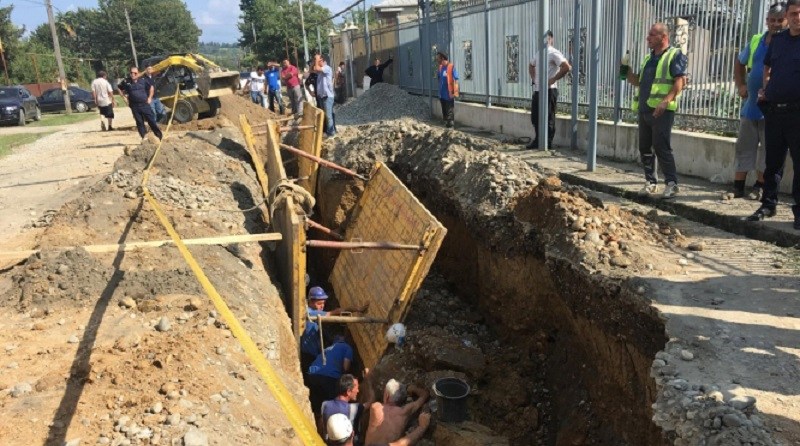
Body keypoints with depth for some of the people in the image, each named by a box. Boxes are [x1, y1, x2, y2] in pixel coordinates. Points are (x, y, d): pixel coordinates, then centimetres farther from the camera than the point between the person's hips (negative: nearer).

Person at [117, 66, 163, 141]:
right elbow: (119, 88, 16)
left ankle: (159, 136, 9)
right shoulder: (126, 82, 0)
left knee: (151, 120, 0)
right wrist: (124, 97, 8)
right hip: (134, 106, 1)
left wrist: (150, 97, 5)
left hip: (145, 104, -1)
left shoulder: (143, 79, -1)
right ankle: (144, 137, 11)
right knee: (139, 122, 4)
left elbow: (151, 87, 11)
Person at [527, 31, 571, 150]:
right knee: (535, 117, 12)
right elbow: (531, 66, 34)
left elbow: (567, 67, -21)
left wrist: (553, 79, -17)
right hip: (537, 90, 8)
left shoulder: (554, 53, -10)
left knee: (548, 119, -3)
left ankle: (547, 144, 4)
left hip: (549, 90, -8)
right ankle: (538, 141, 23)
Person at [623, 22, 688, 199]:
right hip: (644, 109, 8)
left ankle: (672, 183, -3)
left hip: (662, 110, -8)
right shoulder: (648, 58, 20)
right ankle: (651, 182, 17)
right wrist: (627, 71, 9)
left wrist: (666, 101, -26)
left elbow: (680, 81, -13)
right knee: (645, 147, 8)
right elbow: (639, 82, 26)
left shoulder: (674, 55, -3)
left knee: (661, 147, -10)